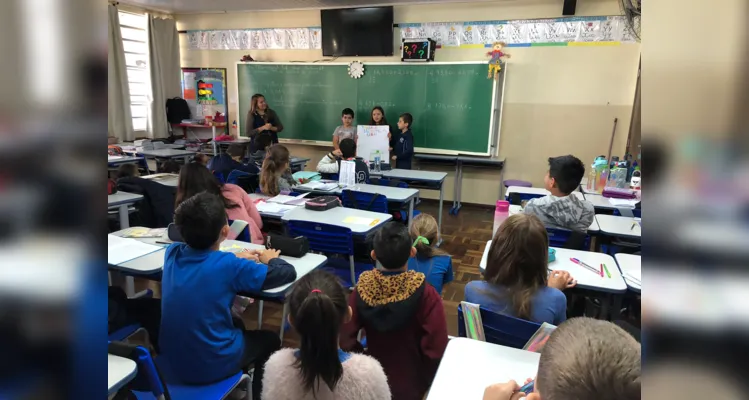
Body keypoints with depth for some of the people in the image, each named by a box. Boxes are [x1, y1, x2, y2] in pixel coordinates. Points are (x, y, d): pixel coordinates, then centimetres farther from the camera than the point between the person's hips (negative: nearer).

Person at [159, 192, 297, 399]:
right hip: (211, 366, -6)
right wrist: (271, 259, 6)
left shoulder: (172, 252, -7)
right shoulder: (229, 265, -23)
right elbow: (289, 273, -14)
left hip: (172, 359, 6)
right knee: (270, 339, 21)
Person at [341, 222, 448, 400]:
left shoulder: (362, 289, -19)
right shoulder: (426, 294, -25)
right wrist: (425, 379, -4)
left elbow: (345, 341, -15)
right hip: (410, 385, -2)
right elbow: (436, 350, -23)